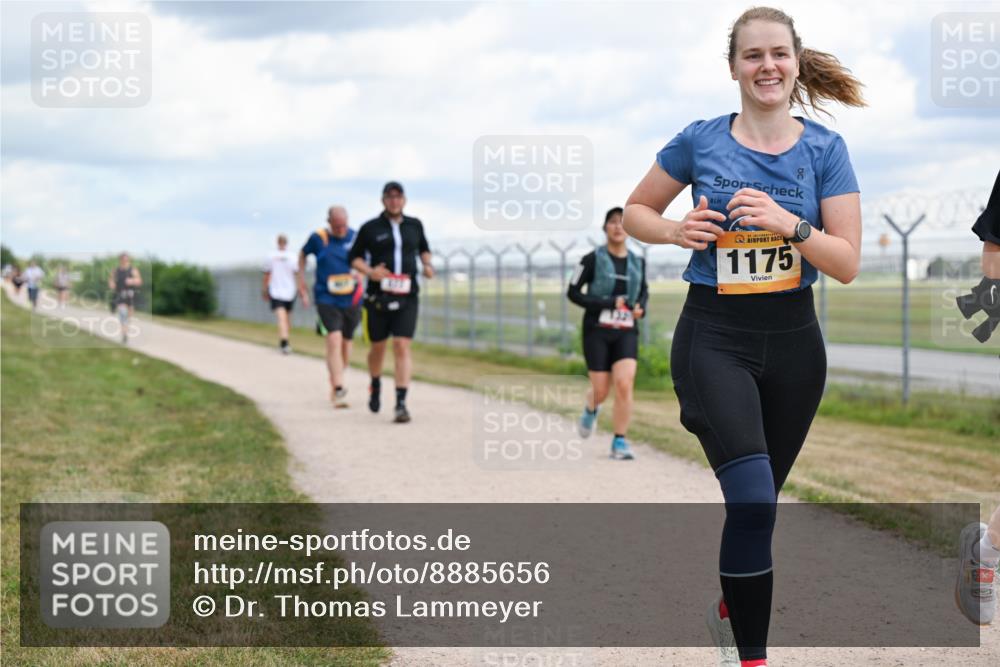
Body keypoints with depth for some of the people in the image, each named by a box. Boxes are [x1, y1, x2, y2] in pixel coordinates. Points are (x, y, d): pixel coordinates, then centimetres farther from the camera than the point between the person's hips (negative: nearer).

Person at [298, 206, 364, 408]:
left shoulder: (356, 237, 0)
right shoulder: (318, 238, -3)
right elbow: (303, 254, 15)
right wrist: (301, 282, 11)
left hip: (351, 300, 3)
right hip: (326, 299, -3)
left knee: (346, 343, 12)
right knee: (334, 340, -17)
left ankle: (334, 382, 34)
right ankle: (338, 390, -22)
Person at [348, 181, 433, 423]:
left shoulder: (414, 225, 9)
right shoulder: (370, 228, 1)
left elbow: (423, 248, 25)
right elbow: (355, 257, 6)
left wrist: (427, 264, 5)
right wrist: (369, 271, -12)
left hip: (406, 297, 1)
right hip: (378, 297, 0)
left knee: (402, 347, -11)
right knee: (378, 347, 10)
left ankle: (401, 403, -13)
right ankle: (375, 386, 40)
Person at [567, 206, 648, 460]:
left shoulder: (637, 262, 8)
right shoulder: (593, 259, -4)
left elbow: (644, 291, 23)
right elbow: (573, 292, -4)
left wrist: (641, 309, 0)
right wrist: (606, 304, -15)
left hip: (626, 332, 2)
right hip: (597, 331, -2)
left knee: (624, 384, -17)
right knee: (601, 390, 0)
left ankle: (620, 442, -7)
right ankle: (591, 409, 38)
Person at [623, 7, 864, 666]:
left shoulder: (825, 149, 0)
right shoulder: (700, 140, -2)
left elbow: (848, 263, -5)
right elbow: (636, 211, 11)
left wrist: (790, 223, -20)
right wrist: (676, 231, -9)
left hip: (793, 340, 3)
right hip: (714, 337, -3)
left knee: (759, 500, 16)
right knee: (754, 498, -20)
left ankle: (732, 608, 44)